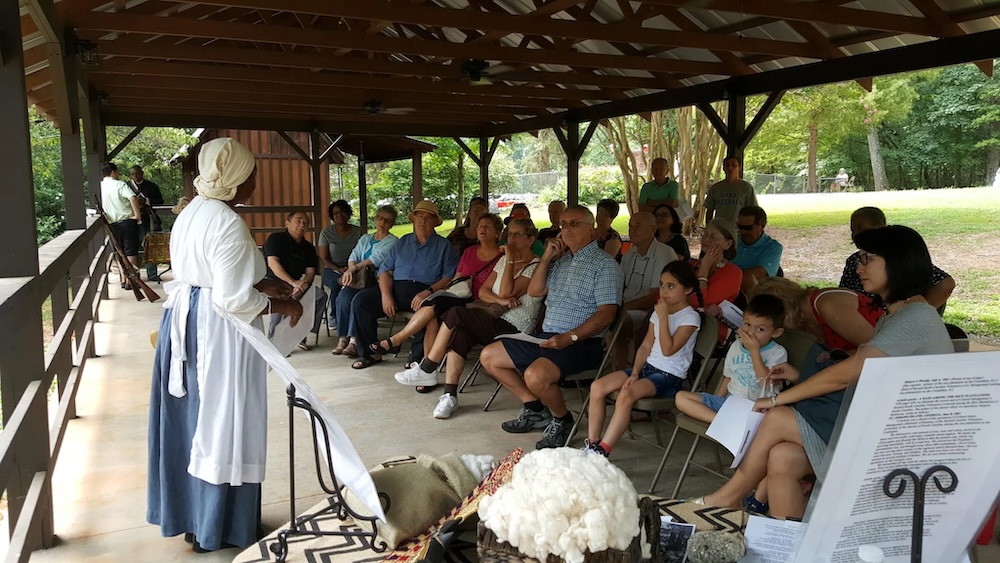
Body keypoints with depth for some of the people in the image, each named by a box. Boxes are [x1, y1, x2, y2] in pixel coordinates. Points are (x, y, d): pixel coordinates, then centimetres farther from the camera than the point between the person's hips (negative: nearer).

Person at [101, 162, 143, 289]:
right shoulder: (120, 185, -11)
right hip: (128, 222, -5)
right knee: (131, 252, 0)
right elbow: (133, 198, -27)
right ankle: (130, 281, -1)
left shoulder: (100, 187, 5)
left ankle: (123, 280, 15)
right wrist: (137, 214, -21)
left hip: (113, 224, 5)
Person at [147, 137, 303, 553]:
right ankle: (218, 529, 18)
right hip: (217, 333, -9)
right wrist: (282, 306, -10)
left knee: (192, 421, 18)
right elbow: (232, 300, -22)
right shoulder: (228, 224, -20)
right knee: (221, 425, 3)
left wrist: (262, 285, 14)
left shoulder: (191, 213, 10)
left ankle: (190, 516, 33)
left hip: (183, 322, 10)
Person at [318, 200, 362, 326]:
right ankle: (334, 315, -16)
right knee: (337, 282, -36)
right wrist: (339, 270, -17)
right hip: (331, 270, 0)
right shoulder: (326, 233, 2)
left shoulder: (357, 231, 6)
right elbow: (324, 259, 0)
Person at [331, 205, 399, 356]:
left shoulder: (393, 241, 6)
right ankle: (342, 338, -22)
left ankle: (354, 340, -31)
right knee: (343, 297, -26)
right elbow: (354, 256, 11)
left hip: (377, 281, -5)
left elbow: (377, 258, -8)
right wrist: (350, 269, -11)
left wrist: (355, 267, -9)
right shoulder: (365, 238, 26)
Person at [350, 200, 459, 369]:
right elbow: (385, 271, 14)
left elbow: (450, 277, -2)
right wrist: (386, 295, -6)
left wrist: (428, 292, -19)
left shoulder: (444, 246, 11)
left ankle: (417, 357, -21)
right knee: (361, 301, -16)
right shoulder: (402, 242, 23)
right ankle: (370, 352, -4)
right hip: (395, 288, 4)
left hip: (424, 291, -4)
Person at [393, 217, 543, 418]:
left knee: (456, 314, -23)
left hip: (513, 329, -6)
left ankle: (426, 370, -12)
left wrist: (511, 261, -11)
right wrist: (500, 300, -8)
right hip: (492, 320, 6)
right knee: (459, 332, -27)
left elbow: (506, 294, -13)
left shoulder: (535, 267, -4)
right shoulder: (504, 260, 18)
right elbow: (483, 291, 11)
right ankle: (450, 396, -30)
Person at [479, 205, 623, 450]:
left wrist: (570, 337, -26)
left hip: (581, 343, -9)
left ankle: (562, 420, -3)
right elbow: (534, 291, 15)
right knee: (489, 356, 8)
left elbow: (606, 313, -16)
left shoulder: (605, 265, -8)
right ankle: (535, 408, 12)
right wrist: (546, 258, 2)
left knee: (536, 375, -34)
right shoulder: (561, 260, 16)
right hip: (546, 337, 9)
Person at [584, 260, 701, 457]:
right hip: (648, 367, 8)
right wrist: (635, 372, -1)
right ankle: (592, 444, -8)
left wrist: (663, 317, -17)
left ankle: (601, 453, -29)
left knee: (626, 394, -33)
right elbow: (646, 345, 13)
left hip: (670, 377, -7)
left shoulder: (690, 317, -9)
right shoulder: (659, 311, 12)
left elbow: (668, 350, -19)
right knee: (598, 387, -13)